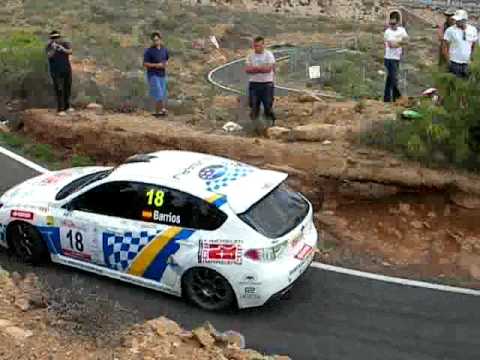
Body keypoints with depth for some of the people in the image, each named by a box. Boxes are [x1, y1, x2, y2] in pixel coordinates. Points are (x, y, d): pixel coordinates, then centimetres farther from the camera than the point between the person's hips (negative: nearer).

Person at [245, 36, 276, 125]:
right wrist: (262, 68, -15)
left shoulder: (269, 55, -2)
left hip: (267, 84, -3)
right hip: (253, 84, 3)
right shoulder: (250, 56, 8)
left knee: (268, 105, -2)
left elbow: (269, 68, -15)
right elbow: (247, 69, -5)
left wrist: (254, 68, -9)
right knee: (254, 106, 7)